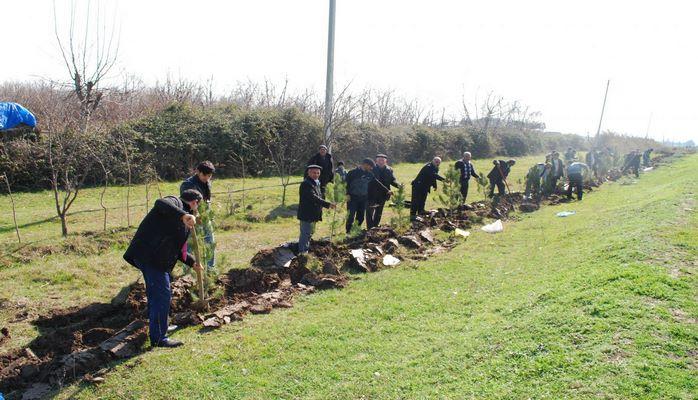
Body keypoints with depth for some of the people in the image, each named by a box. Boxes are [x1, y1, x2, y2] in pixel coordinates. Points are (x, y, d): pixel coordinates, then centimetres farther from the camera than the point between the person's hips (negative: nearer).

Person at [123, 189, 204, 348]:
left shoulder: (179, 216, 25)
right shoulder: (175, 202, -3)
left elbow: (175, 247, 31)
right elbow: (161, 203, -30)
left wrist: (192, 262, 31)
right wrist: (183, 215, -43)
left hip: (152, 256, 11)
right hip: (150, 255, -11)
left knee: (155, 292, 24)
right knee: (163, 294, -7)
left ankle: (155, 326, 43)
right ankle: (158, 338, 0)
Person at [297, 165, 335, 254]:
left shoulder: (316, 183, 12)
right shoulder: (306, 184, -21)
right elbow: (314, 197, -31)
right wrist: (328, 204, -36)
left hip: (313, 214, 10)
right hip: (306, 214, -10)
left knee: (309, 233, 22)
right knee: (305, 233, -2)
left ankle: (307, 249, 36)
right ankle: (302, 252, 8)